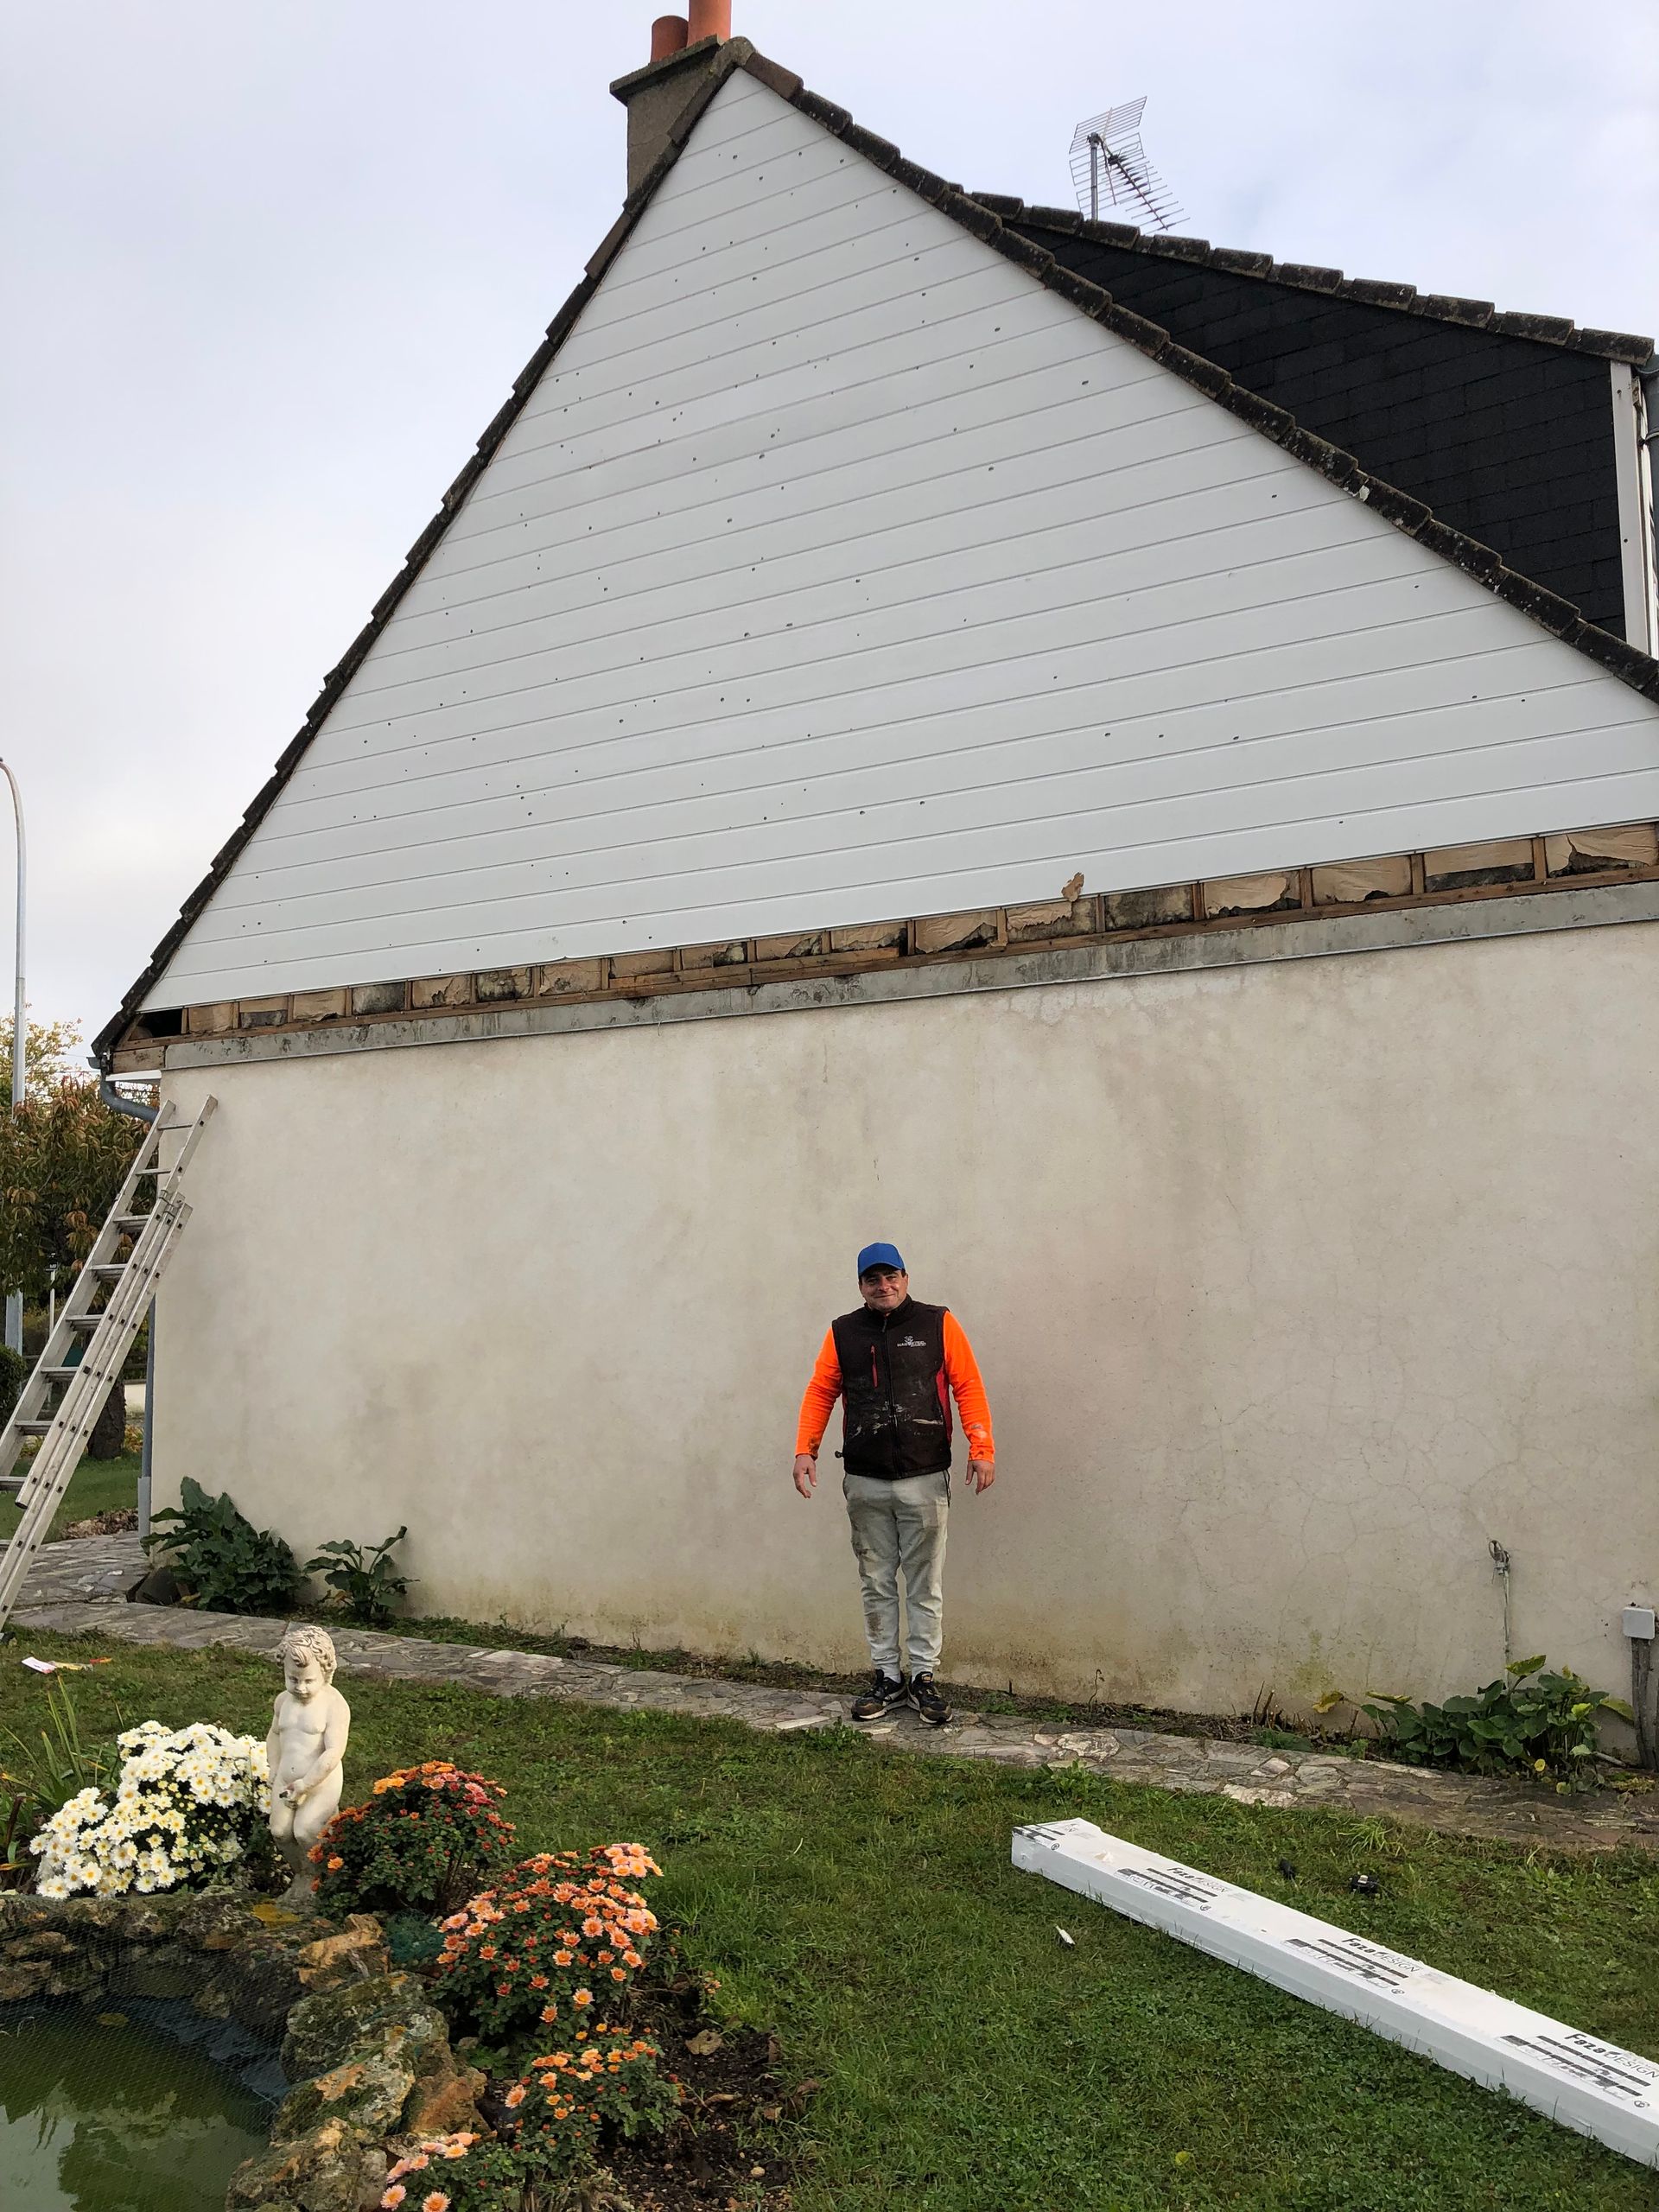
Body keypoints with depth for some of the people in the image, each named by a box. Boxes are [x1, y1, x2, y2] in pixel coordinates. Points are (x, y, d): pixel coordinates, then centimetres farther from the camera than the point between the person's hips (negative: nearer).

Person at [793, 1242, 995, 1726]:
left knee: (925, 1586, 4)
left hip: (925, 1479, -2)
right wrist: (806, 1450, -6)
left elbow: (968, 1386, -4)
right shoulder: (842, 1333, 7)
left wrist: (981, 1448, -13)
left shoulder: (938, 1324, 0)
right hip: (865, 1483, 2)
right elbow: (820, 1393, 6)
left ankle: (923, 1677, 15)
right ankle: (887, 1677, 20)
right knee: (876, 1586, 9)